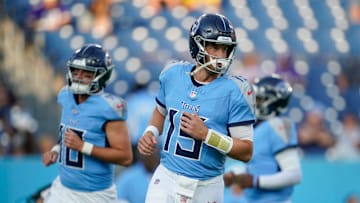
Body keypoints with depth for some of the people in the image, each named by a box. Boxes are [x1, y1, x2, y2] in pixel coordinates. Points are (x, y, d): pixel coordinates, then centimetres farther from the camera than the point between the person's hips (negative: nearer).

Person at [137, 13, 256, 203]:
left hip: (205, 187, -2)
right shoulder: (173, 75, 1)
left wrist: (206, 134, -22)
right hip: (166, 180, 2)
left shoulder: (234, 91, -12)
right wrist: (150, 132, 2)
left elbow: (246, 151, -11)